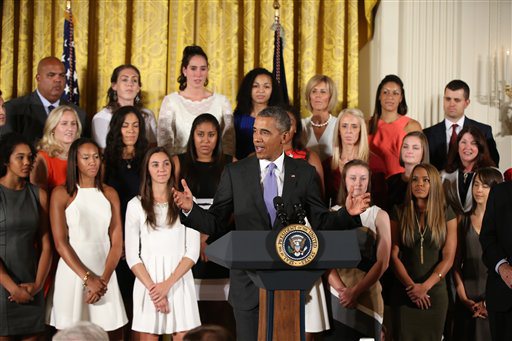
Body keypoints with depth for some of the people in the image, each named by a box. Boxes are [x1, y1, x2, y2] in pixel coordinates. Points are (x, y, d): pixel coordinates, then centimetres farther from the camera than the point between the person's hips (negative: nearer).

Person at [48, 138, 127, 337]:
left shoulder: (109, 194, 10)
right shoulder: (61, 194, 0)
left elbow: (117, 242, 4)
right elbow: (60, 243, -7)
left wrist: (103, 279, -9)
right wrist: (87, 278, -13)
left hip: (105, 276, 3)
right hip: (73, 274, -3)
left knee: (112, 333, 0)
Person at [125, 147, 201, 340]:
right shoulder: (136, 205, 5)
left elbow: (192, 251, 0)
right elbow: (132, 255, 2)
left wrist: (168, 284, -11)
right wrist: (152, 287, -10)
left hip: (179, 280, 0)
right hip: (147, 283, 0)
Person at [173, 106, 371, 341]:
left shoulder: (304, 173, 2)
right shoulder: (235, 173, 1)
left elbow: (321, 222, 3)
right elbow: (215, 223, 0)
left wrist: (348, 214, -14)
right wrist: (190, 209, -17)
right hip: (248, 282, 0)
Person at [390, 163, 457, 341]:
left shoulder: (446, 214, 1)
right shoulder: (399, 213, 2)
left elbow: (448, 258, -4)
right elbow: (394, 255, -3)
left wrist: (425, 286, -14)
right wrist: (411, 285, -14)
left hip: (435, 291, 0)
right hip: (404, 291, 0)